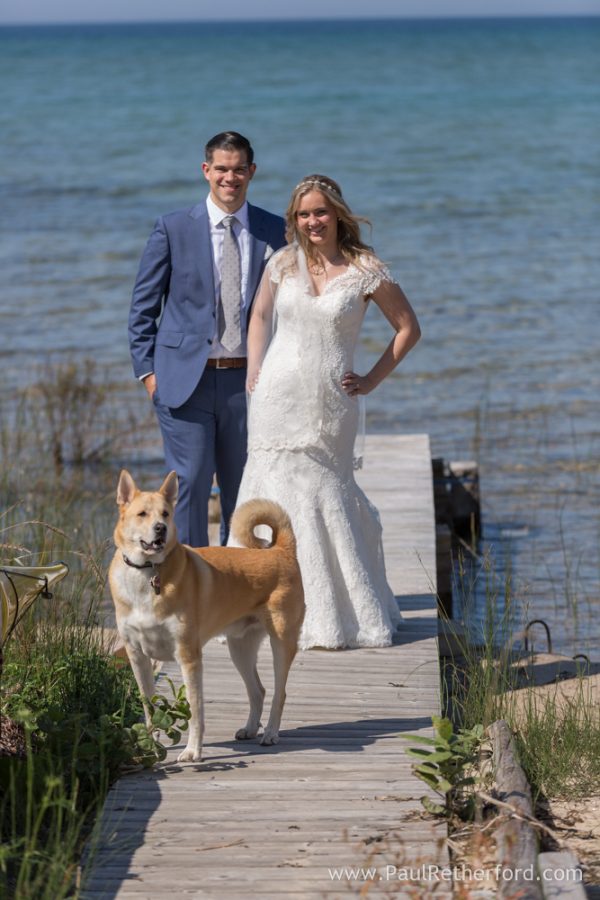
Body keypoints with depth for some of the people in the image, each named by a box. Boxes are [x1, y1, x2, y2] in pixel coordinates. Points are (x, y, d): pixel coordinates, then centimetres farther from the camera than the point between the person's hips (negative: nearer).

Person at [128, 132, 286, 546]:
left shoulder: (275, 231, 6)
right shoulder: (173, 228, 1)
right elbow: (143, 306, 4)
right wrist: (148, 369, -4)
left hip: (248, 381, 2)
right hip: (186, 379, -2)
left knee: (244, 492, 10)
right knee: (189, 485, -5)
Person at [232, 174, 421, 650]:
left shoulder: (365, 270, -5)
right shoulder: (284, 263, 4)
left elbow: (409, 328, 3)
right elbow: (261, 315, 19)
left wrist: (371, 380, 0)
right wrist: (254, 372, 7)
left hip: (330, 403, -3)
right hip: (278, 399, 3)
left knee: (324, 497, 2)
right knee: (276, 494, 3)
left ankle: (338, 616, 15)